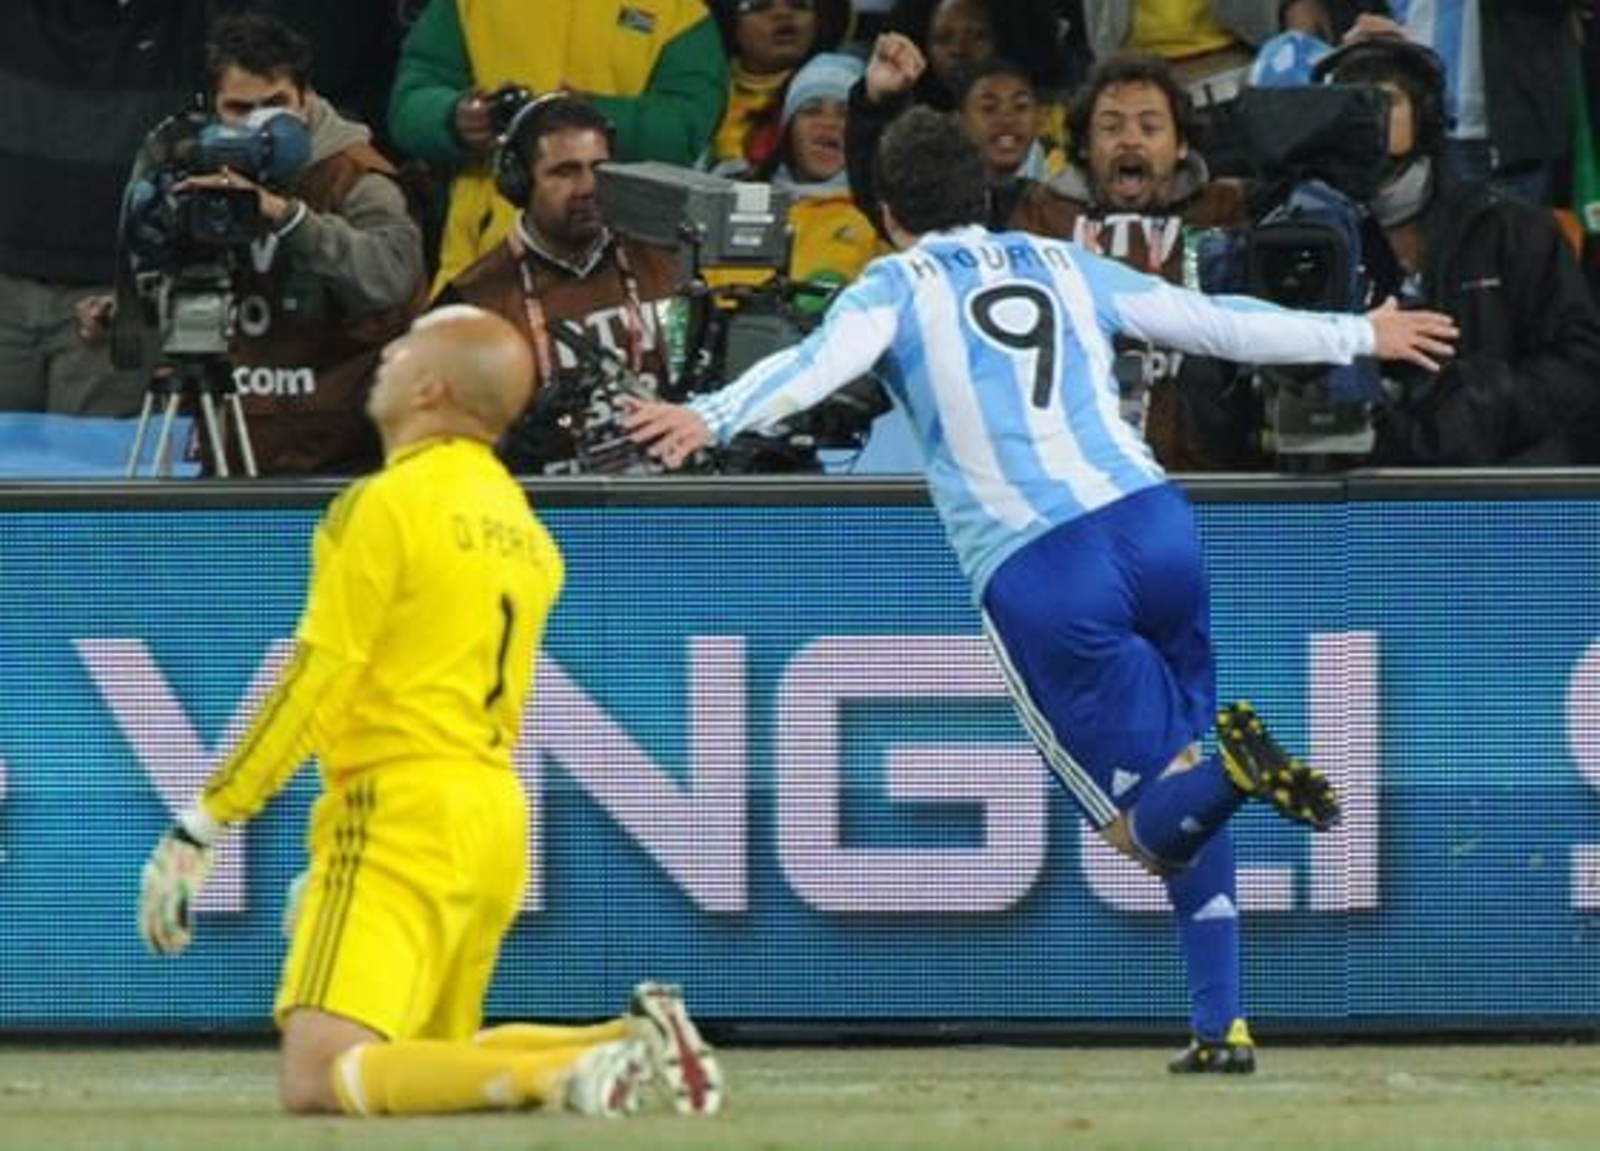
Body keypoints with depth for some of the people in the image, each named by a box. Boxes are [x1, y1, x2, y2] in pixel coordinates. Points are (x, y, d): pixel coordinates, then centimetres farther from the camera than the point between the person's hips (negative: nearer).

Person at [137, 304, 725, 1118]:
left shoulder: (384, 504, -9)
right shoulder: (521, 524, 17)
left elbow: (310, 686, -14)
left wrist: (197, 830, -11)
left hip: (401, 814, -9)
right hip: (499, 817, 9)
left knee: (316, 1078, -17)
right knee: (431, 1058, 21)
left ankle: (560, 1074, -28)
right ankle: (626, 1041, 2)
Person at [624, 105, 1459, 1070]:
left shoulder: (898, 286, 10)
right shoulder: (1063, 267, 22)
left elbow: (822, 362, -12)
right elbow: (1216, 322, 30)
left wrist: (712, 419, -26)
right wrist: (1358, 336, 44)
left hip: (1037, 581, -4)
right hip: (1155, 523, 4)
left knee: (1153, 831, 1)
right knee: (1186, 806, 19)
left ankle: (1229, 769, -32)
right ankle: (1225, 1026, 11)